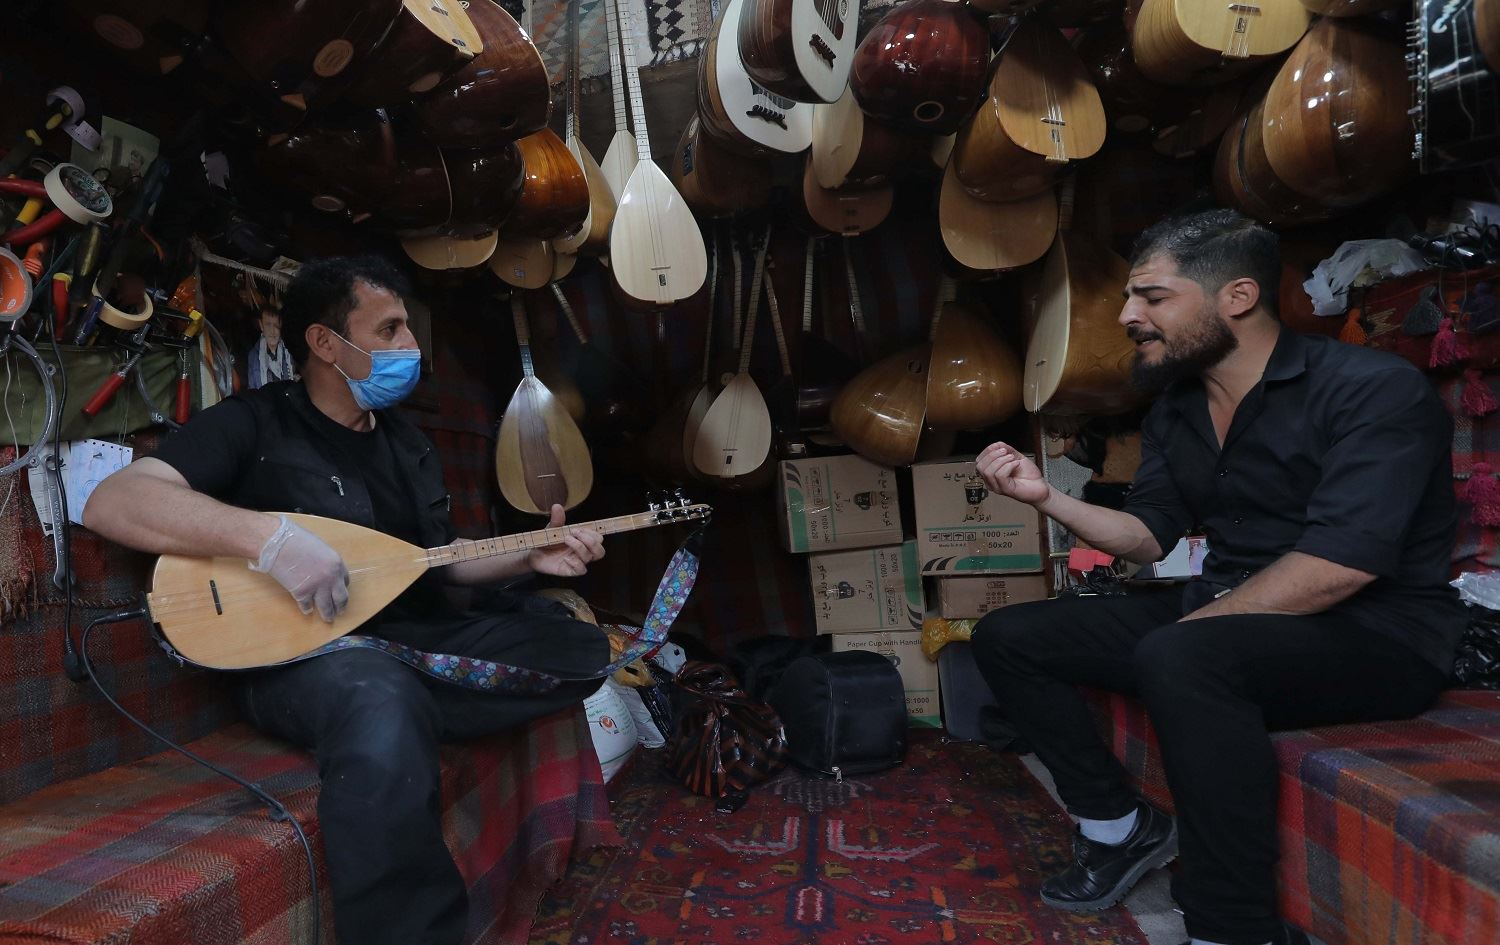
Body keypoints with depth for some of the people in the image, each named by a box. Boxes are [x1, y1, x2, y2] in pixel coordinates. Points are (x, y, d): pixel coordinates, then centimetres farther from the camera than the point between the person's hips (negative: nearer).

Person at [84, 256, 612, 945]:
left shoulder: (406, 443, 17)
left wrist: (529, 557, 3)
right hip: (298, 653, -7)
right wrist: (271, 534, -30)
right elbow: (110, 502, -18)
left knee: (581, 648, -7)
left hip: (413, 634, 7)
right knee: (384, 702, -41)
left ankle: (393, 720, -14)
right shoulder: (255, 423, -5)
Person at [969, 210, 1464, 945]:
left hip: (1372, 634, -7)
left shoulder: (1372, 390, -16)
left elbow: (1336, 569, -26)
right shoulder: (1173, 410, 6)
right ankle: (1122, 826, 10)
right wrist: (1047, 497, -5)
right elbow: (1149, 539, 11)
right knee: (1007, 638, 0)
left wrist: (1182, 632, -22)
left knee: (1179, 662, -39)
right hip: (1220, 617, 8)